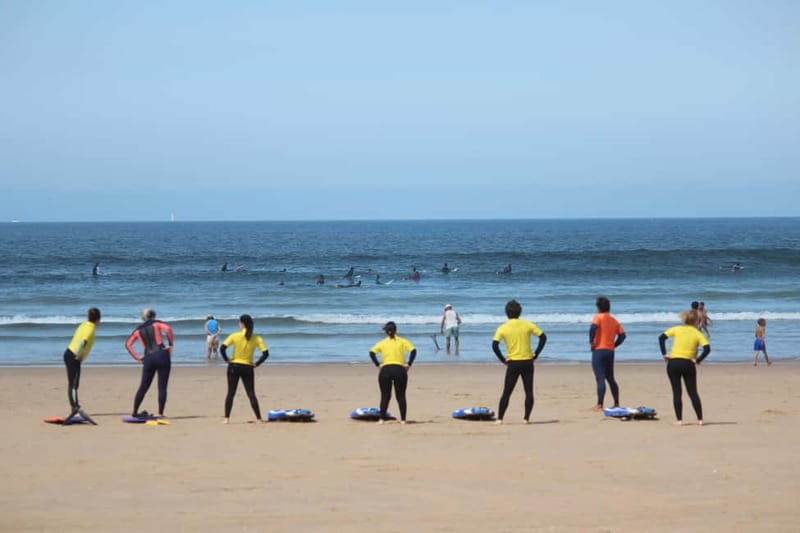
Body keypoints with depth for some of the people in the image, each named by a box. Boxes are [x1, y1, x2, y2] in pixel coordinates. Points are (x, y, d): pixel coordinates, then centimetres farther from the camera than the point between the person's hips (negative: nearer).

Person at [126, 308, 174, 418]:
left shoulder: (138, 330, 16)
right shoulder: (156, 323, 6)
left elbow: (128, 344, 12)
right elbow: (168, 329, -13)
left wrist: (137, 357, 12)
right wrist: (171, 344, -5)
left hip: (148, 358, 3)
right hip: (162, 355, -3)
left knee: (143, 387, 12)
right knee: (162, 387, -1)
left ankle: (135, 412, 14)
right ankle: (160, 413, -5)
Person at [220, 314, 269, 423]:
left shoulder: (234, 336, -8)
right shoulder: (257, 338, -4)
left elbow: (222, 348, -15)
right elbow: (266, 353, -10)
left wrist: (227, 360, -3)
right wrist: (256, 364, -1)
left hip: (234, 366, -1)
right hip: (248, 368, 1)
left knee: (231, 393, 5)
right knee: (251, 394, 8)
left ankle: (227, 418, 1)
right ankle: (258, 418, 6)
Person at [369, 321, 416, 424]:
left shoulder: (382, 343, 8)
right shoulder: (402, 341, 7)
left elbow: (372, 353, -5)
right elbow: (413, 350, -6)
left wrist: (378, 364, 0)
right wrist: (409, 364, -3)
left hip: (385, 370, 0)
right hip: (399, 369, 0)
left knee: (385, 396, 7)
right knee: (401, 396, 7)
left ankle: (381, 419, 0)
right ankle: (403, 419, 4)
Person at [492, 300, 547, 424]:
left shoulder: (503, 328, -2)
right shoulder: (527, 325, 0)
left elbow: (494, 345, -11)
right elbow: (543, 337, -1)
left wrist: (503, 360, -2)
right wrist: (535, 354, 3)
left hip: (513, 363, 0)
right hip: (527, 362, 0)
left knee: (506, 393, 6)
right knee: (529, 392, 8)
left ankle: (499, 418, 3)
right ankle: (526, 418, 4)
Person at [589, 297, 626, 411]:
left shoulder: (599, 317, -5)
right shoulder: (614, 320, 13)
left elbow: (593, 328, -23)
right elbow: (622, 335, 8)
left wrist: (591, 342, -12)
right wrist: (614, 345, 11)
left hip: (599, 350, -6)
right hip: (610, 351, 6)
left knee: (600, 378, -9)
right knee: (610, 378, 16)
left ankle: (599, 405, -13)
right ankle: (616, 404, 19)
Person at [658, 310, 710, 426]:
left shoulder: (677, 329, 6)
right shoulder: (697, 334, 2)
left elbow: (662, 338, 0)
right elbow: (707, 348, -10)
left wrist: (664, 354, 2)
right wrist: (698, 360, -4)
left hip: (673, 363, 0)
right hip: (688, 363, 0)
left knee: (676, 392, 6)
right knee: (693, 392, 9)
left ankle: (679, 419, 1)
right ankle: (700, 419, 5)